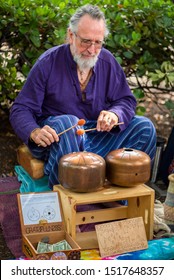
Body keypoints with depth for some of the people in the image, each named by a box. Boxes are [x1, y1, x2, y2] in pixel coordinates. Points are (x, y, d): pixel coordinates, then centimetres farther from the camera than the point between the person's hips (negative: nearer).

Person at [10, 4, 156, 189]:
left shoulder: (107, 61, 2)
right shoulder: (48, 63, -10)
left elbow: (126, 100, 6)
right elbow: (20, 109, -10)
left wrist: (115, 115, -20)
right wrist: (34, 132, -33)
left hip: (96, 137, 4)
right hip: (57, 139, -4)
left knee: (144, 127, -14)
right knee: (67, 123, -39)